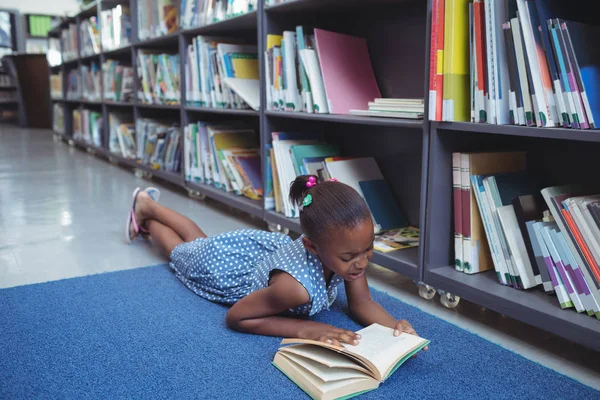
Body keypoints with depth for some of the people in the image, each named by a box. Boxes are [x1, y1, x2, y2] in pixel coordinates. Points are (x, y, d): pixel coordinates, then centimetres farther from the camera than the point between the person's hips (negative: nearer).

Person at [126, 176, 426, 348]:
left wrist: (395, 326, -44)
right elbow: (235, 317, -37)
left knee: (199, 239, 35)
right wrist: (305, 328, -45)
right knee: (183, 251, 31)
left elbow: (361, 304, -22)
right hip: (224, 264, -4)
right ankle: (144, 210, 56)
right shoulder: (296, 285, -50)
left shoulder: (349, 247, -33)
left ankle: (151, 205, 57)